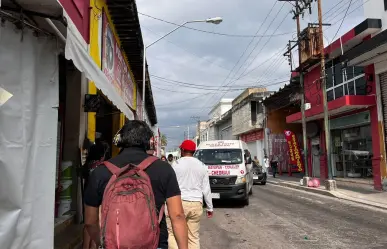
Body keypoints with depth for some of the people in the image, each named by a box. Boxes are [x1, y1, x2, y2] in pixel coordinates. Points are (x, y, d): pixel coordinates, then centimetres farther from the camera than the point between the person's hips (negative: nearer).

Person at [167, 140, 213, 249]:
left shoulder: (176, 164, -3)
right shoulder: (202, 166, 9)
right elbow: (206, 189, 10)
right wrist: (210, 207, 17)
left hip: (179, 202, -4)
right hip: (196, 204, 4)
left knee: (173, 233, 6)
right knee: (194, 236, 10)